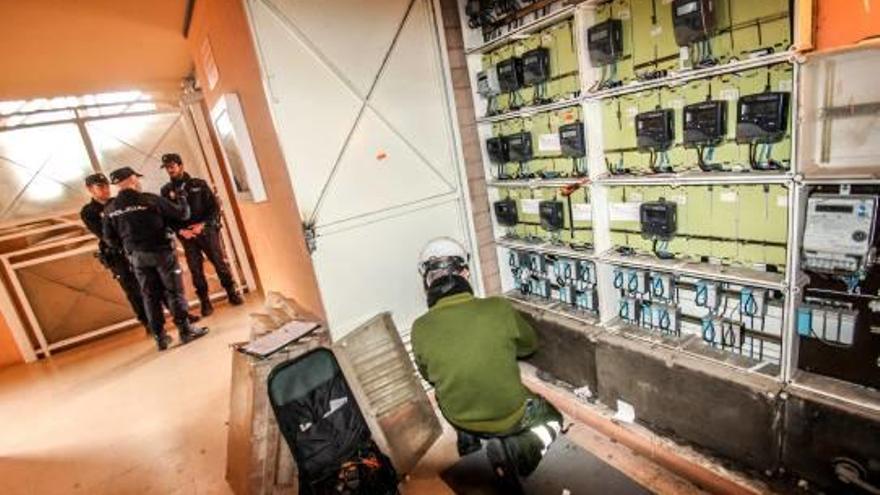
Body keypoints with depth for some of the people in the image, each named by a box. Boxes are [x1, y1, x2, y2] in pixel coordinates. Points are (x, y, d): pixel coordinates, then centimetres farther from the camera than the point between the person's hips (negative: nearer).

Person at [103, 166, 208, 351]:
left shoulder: (110, 209, 2)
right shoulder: (150, 199, -12)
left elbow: (110, 239, 6)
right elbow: (182, 214, -8)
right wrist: (182, 197, 10)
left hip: (137, 257, 4)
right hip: (161, 252, -4)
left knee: (150, 296, 11)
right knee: (174, 292, 4)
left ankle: (160, 337, 16)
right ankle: (185, 330, 7)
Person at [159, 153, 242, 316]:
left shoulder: (199, 184, 2)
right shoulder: (166, 191, 6)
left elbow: (215, 207, -2)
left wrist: (203, 224, -14)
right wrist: (180, 231, -13)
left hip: (207, 230, -1)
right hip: (187, 236, 1)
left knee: (220, 263, 3)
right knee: (196, 270, 2)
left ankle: (232, 293, 17)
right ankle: (205, 301, 12)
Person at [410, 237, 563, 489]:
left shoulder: (420, 329, -18)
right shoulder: (499, 308, -22)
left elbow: (429, 375, 3)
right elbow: (530, 345, -1)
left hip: (459, 418, 4)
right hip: (510, 416, -3)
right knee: (552, 417, 26)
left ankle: (468, 436, 23)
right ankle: (516, 450, 0)